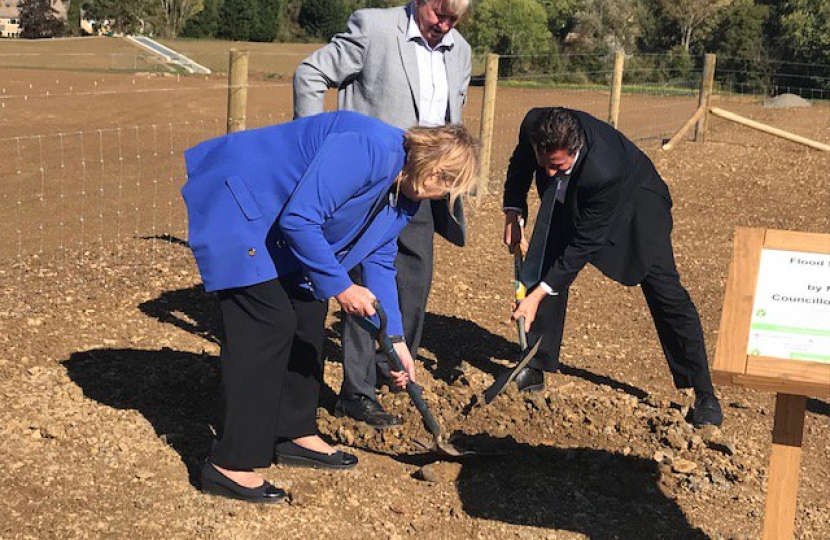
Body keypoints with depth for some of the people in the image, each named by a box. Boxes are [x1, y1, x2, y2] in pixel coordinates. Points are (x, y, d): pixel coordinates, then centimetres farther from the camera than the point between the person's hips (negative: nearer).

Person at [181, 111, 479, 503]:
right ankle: (230, 465, -8)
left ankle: (295, 434, 24)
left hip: (272, 226, 10)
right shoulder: (369, 149, -28)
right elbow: (298, 218, -30)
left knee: (308, 312, 9)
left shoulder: (404, 193, 4)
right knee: (270, 324, -14)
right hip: (234, 205, -10)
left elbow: (379, 261, 13)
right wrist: (339, 285, -23)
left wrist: (395, 339, 9)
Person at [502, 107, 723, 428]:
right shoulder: (533, 125, -30)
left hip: (635, 198, -5)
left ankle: (704, 394, -1)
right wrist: (513, 212, -13)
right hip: (570, 199, 6)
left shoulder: (605, 170, -45)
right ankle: (537, 368, 12)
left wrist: (538, 295, -35)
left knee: (663, 288, -10)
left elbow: (585, 244, -36)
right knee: (547, 266, -3)